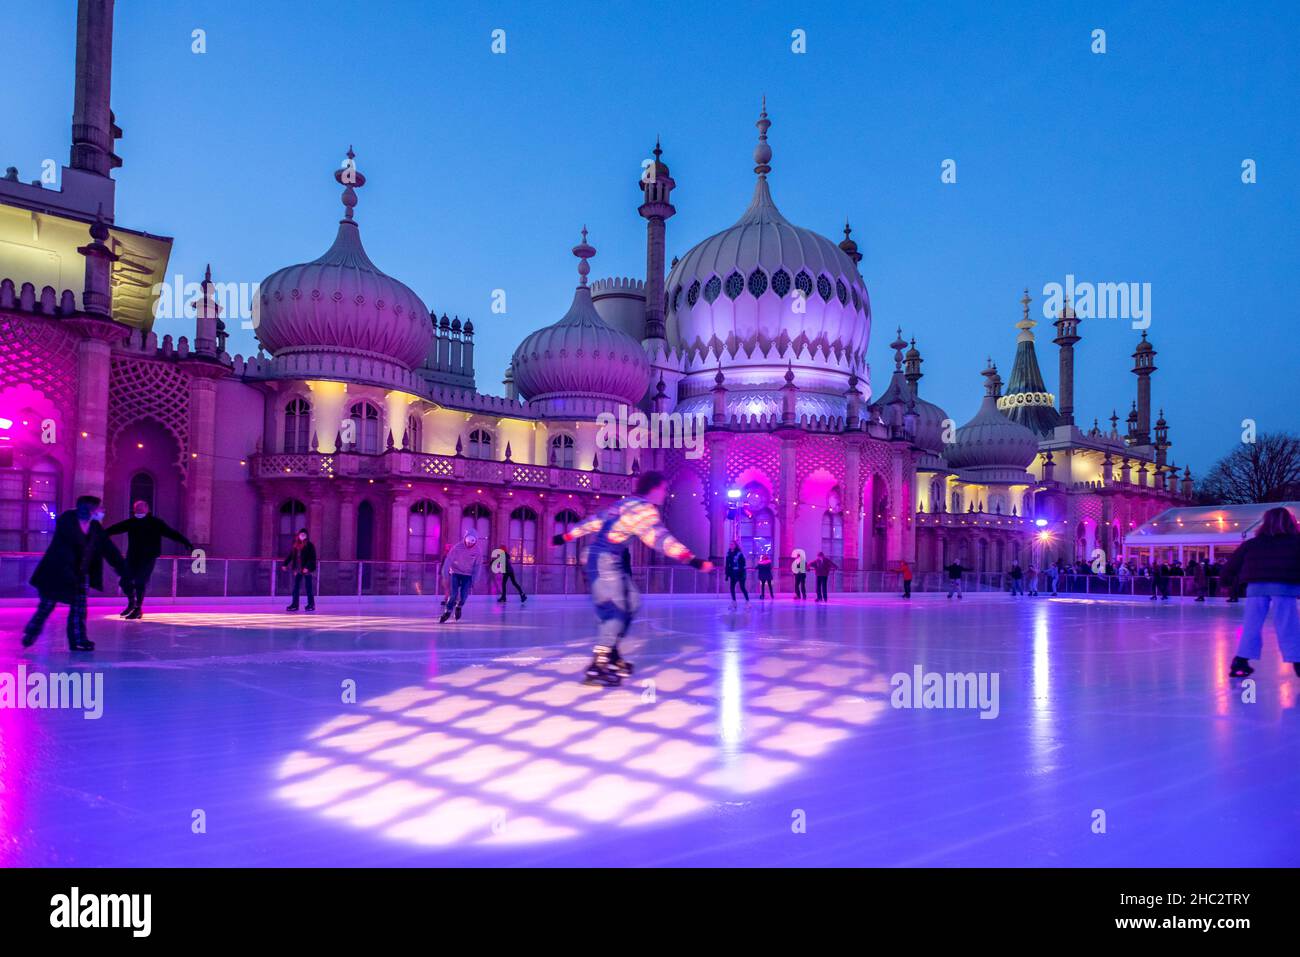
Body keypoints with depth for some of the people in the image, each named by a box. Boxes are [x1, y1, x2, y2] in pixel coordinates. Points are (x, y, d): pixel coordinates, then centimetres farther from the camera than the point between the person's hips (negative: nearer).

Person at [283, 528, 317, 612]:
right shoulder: (295, 545, 9)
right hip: (298, 569, 5)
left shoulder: (309, 546, -7)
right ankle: (294, 605, 9)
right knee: (296, 588, 5)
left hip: (307, 569, -5)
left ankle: (311, 604, 10)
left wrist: (308, 567, -20)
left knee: (309, 588, 2)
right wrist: (285, 564, 7)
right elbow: (290, 555, 14)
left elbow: (312, 558, -11)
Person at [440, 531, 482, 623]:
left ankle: (459, 607, 24)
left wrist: (473, 580, -1)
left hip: (468, 575, 1)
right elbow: (448, 560, -12)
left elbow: (476, 567, 0)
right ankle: (447, 612, 5)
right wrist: (445, 574, -18)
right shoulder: (457, 547, -14)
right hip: (455, 573, -1)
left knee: (464, 596, -8)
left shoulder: (476, 551, -8)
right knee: (453, 594, -13)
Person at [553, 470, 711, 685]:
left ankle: (610, 653, 19)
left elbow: (595, 521, 23)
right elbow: (660, 539, -24)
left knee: (632, 602, 14)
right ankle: (597, 667, -19)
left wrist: (565, 537, 31)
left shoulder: (626, 504, 17)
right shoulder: (644, 509, -12)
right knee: (616, 612, -14)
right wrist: (694, 561, -29)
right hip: (605, 560, -10)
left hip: (613, 561, 10)